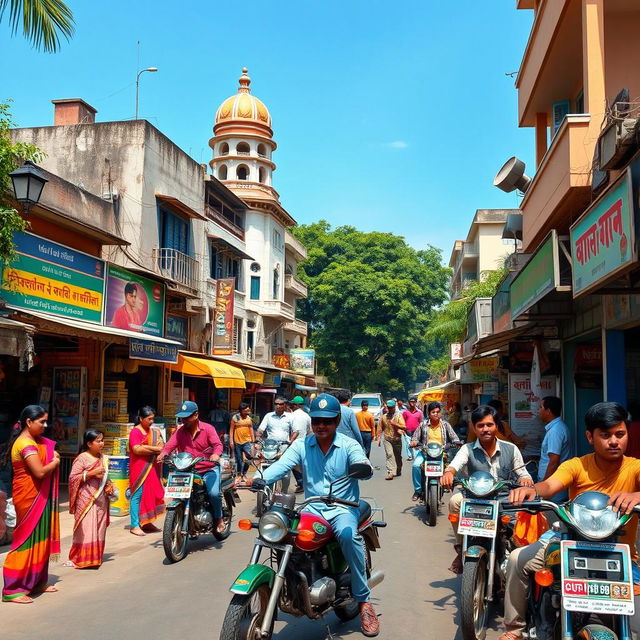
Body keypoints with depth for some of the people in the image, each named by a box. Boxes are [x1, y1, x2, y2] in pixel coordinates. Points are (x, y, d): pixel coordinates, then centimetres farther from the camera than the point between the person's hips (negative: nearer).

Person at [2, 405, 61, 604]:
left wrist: (52, 457, -4)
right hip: (29, 497, -10)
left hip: (37, 496, 10)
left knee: (38, 538, 16)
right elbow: (40, 472, -26)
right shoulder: (26, 444, -20)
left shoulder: (33, 441, 11)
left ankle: (36, 582, 26)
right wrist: (55, 461, -11)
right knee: (28, 539, -5)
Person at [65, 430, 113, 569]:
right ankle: (80, 559, 4)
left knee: (99, 529, 9)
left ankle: (95, 557, 19)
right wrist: (91, 473, -21)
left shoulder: (103, 458, 11)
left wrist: (109, 485, 4)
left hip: (101, 499, 7)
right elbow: (73, 478, -13)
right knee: (86, 529, -6)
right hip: (86, 499, -7)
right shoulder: (82, 459, -9)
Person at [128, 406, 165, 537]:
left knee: (150, 495, 9)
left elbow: (161, 445, 17)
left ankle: (146, 523, 19)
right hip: (139, 469, -7)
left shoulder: (154, 431, 16)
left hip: (152, 468, 7)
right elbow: (137, 449, -18)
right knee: (138, 495, -5)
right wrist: (155, 449, -16)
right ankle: (134, 525, -1)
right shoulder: (135, 431, -7)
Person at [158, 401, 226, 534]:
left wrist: (216, 454, -37)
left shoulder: (207, 428, -2)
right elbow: (170, 445, -6)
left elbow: (218, 444, -15)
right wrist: (163, 453, -29)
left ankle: (219, 518, 3)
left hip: (209, 469, -3)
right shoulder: (180, 431, 6)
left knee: (213, 493, -24)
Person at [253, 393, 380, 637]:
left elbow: (361, 464, -20)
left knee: (348, 535, -34)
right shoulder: (301, 445, 5)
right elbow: (282, 464, -10)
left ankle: (364, 600, -18)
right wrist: (261, 479, -30)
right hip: (312, 507, 3)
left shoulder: (349, 445, -2)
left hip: (343, 507, -2)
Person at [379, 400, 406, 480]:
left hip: (397, 438, 0)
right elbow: (381, 429, 12)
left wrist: (395, 424, -20)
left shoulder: (398, 416, 2)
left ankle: (398, 471, 26)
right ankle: (390, 472, -19)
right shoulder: (383, 417, 8)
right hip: (387, 439, 0)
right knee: (389, 454, -14)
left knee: (398, 456, 10)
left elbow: (403, 427, -7)